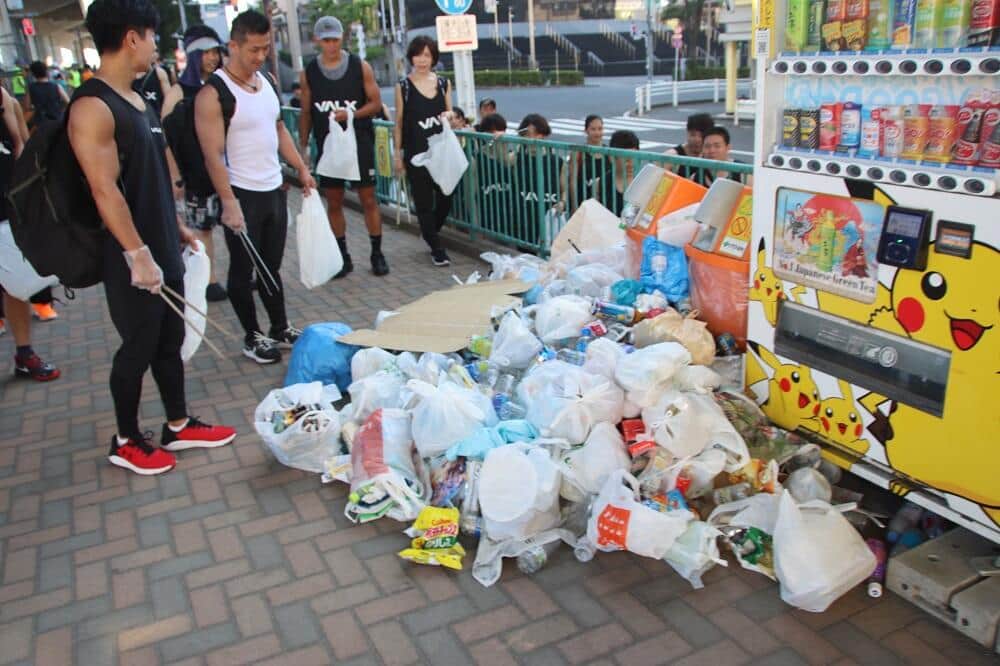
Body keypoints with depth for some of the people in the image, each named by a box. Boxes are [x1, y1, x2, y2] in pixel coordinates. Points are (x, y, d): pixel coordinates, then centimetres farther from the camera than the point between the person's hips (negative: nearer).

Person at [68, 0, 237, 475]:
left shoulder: (137, 101, 11)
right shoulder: (92, 107, -18)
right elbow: (104, 189, -23)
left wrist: (176, 226, 21)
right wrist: (137, 254, -24)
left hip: (163, 249, 9)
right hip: (132, 258, -9)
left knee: (171, 339, 16)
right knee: (138, 347, 4)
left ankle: (179, 426, 31)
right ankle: (126, 442, 22)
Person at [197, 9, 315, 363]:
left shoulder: (267, 81, 8)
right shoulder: (213, 93, -14)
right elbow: (213, 155, -18)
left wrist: (302, 168, 13)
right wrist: (229, 203, -22)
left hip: (274, 189, 7)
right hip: (242, 195, -7)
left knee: (272, 265, 16)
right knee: (244, 268, 6)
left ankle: (280, 328, 28)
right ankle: (252, 337, 19)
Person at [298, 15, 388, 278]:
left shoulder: (360, 67, -2)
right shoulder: (308, 74, 2)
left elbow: (376, 103, -2)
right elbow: (306, 113, 7)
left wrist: (351, 114, -18)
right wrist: (303, 146, 1)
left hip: (360, 144, -2)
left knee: (368, 200, 2)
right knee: (334, 203, 6)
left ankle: (377, 254, 13)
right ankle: (343, 257, 17)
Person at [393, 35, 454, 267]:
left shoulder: (443, 83, 7)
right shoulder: (403, 86, 0)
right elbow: (399, 122, 2)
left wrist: (448, 115, -6)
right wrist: (397, 153, -1)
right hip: (416, 152, -3)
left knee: (445, 198, 4)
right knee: (424, 202, 1)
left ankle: (430, 234, 32)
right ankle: (437, 249, 12)